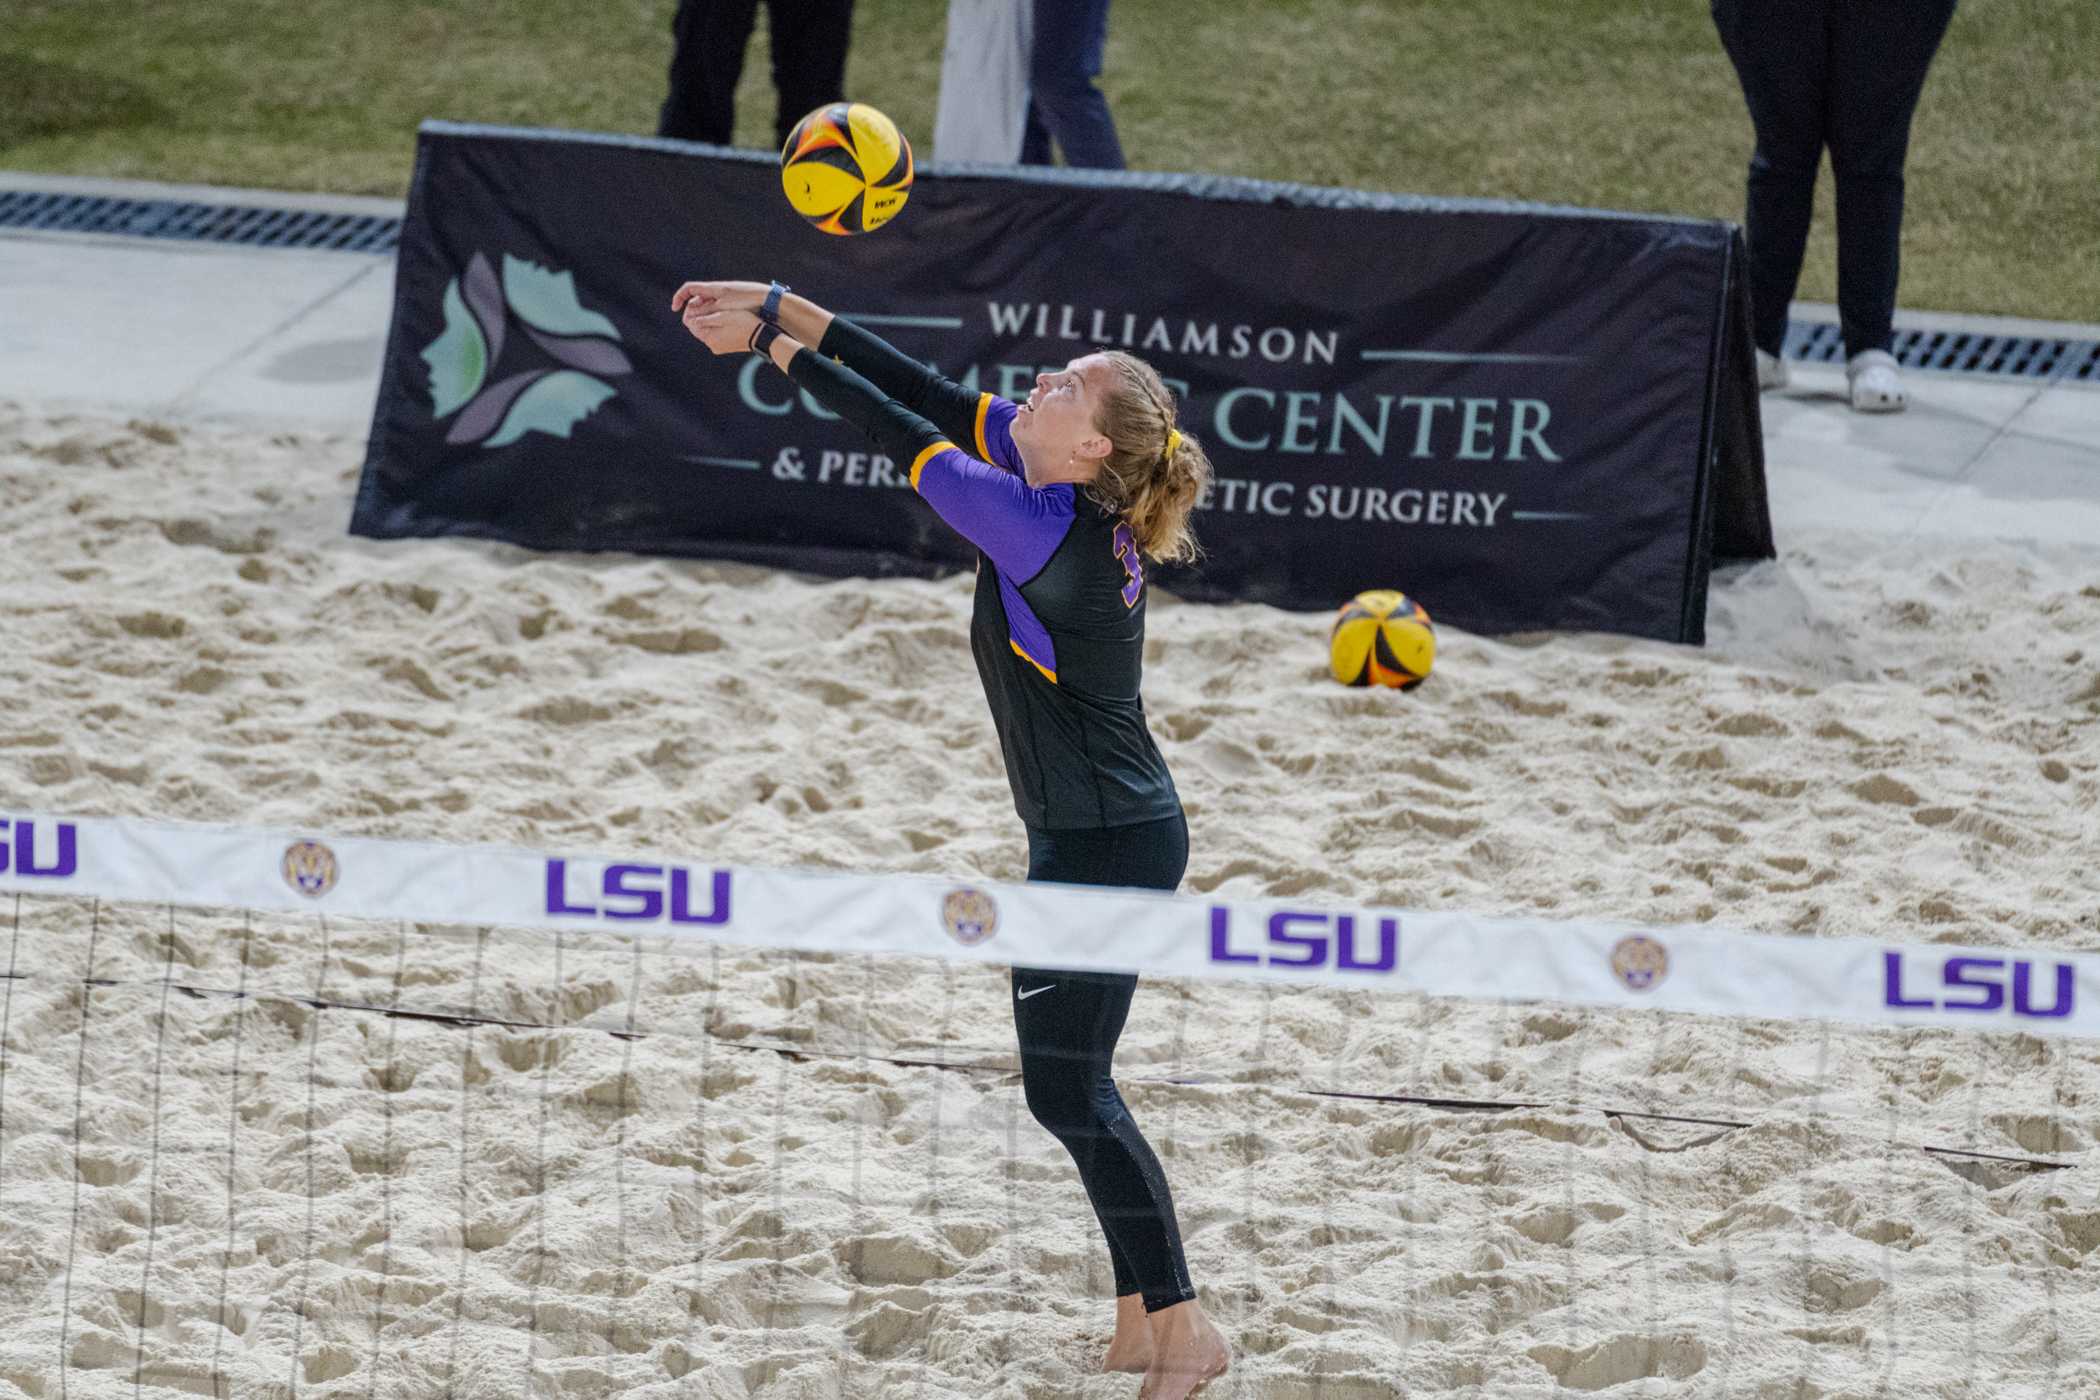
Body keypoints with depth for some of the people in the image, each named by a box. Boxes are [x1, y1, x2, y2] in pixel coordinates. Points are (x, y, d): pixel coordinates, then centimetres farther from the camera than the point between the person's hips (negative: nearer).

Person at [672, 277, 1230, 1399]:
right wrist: (779, 311, 2)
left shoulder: (1045, 534, -24)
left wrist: (779, 348, -4)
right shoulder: (1077, 498, 1)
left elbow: (900, 433, -16)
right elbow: (929, 395, 3)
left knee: (1065, 1088, -4)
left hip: (1105, 845, -10)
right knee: (1071, 1085, 14)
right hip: (1102, 838, 10)